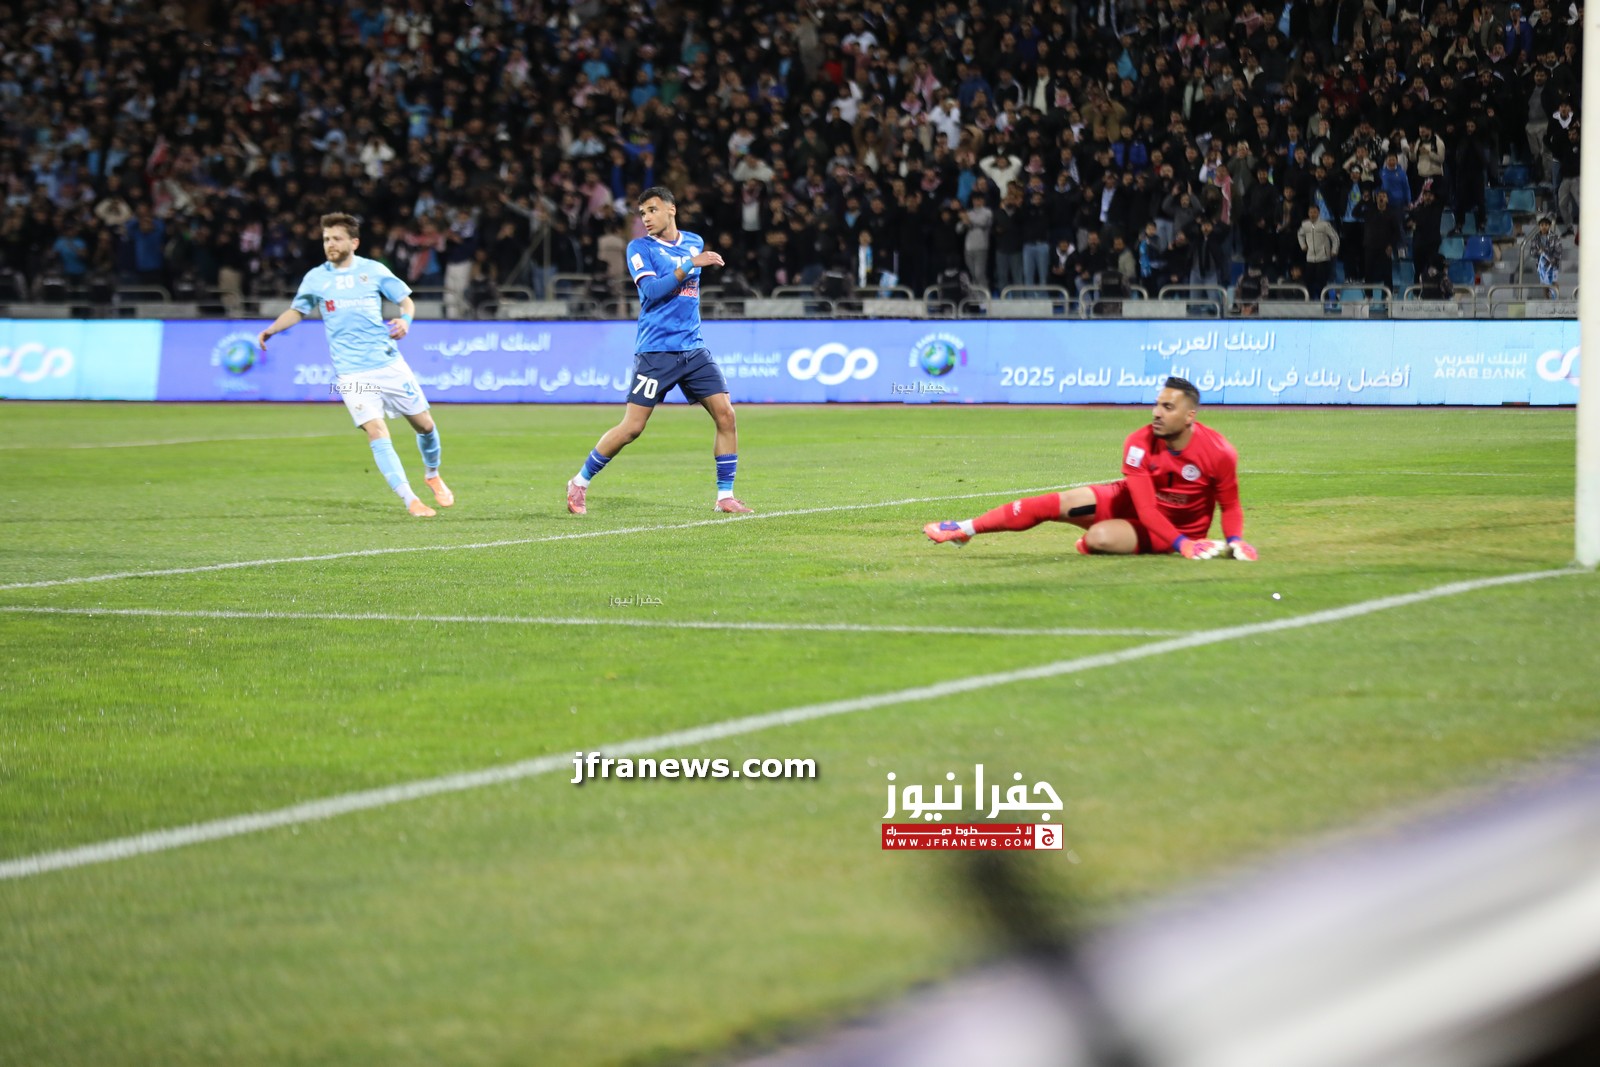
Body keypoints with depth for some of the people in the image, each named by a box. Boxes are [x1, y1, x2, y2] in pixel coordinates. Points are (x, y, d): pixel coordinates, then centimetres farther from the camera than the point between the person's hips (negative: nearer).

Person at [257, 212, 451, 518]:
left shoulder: (374, 271, 1)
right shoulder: (315, 278, 4)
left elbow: (406, 301, 10)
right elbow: (297, 311, 19)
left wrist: (405, 320, -12)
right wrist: (271, 329, 3)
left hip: (389, 363, 1)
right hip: (352, 373, -1)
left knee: (424, 425, 7)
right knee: (377, 434, -15)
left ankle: (432, 475, 37)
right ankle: (410, 501, -12)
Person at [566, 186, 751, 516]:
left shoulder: (694, 243, 14)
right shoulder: (639, 248, -2)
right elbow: (651, 290, -17)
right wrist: (690, 265, -20)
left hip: (693, 349, 5)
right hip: (656, 350, -5)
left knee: (725, 414, -7)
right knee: (632, 428, -7)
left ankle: (725, 496, 1)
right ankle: (580, 483, 10)